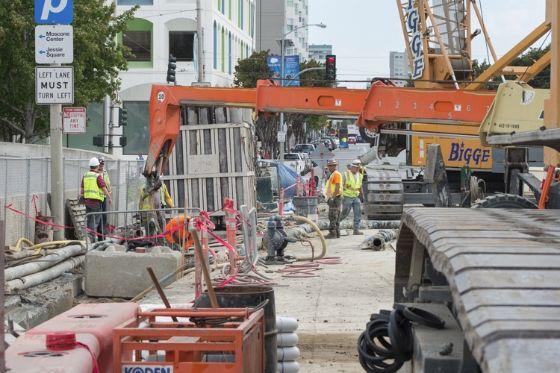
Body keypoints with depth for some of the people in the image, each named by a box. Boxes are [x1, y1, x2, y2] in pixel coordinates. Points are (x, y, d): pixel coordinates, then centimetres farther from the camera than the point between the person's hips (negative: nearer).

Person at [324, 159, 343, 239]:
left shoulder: (336, 174, -12)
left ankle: (332, 233, -13)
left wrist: (333, 197, -24)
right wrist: (330, 197, 22)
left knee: (333, 217, -11)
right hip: (333, 198, 11)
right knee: (335, 217, 11)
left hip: (335, 198, -11)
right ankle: (337, 233, 14)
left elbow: (337, 187, -21)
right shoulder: (333, 174, 20)